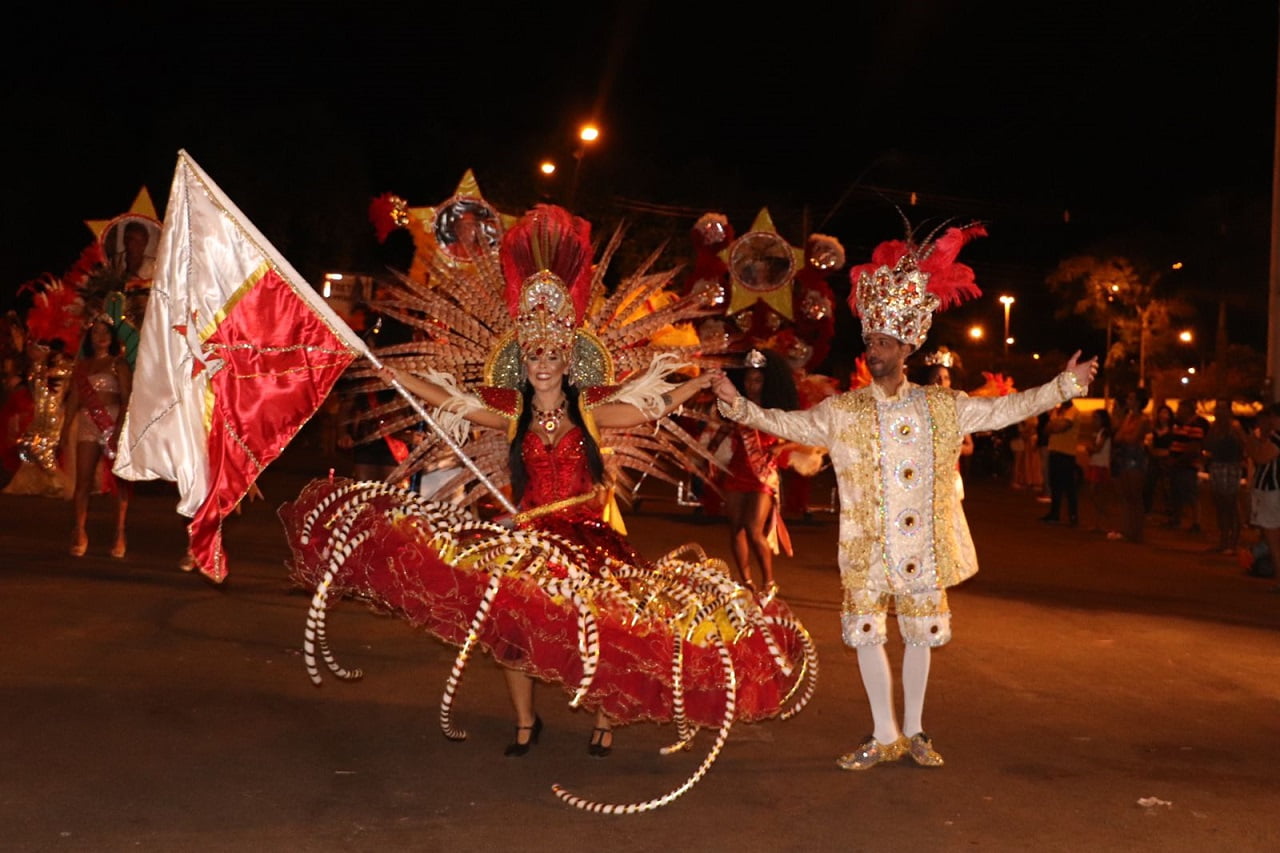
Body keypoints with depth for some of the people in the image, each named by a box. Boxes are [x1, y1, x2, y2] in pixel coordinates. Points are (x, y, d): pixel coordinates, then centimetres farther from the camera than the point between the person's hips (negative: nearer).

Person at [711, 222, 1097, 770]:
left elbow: (1004, 410, 5)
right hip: (867, 547, -1)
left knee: (920, 635, 9)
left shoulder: (942, 408, 3)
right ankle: (885, 735, 17)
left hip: (924, 547, 1)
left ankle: (913, 731, 25)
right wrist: (739, 406, -15)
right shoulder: (842, 411, 0)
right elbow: (787, 424, -3)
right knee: (867, 634, 3)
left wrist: (1064, 385, 1)